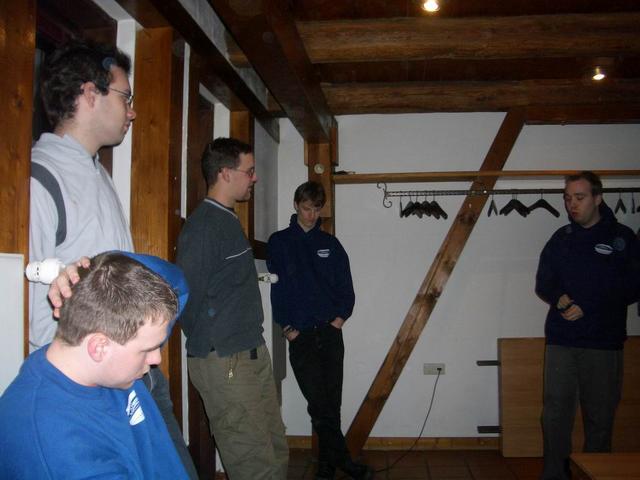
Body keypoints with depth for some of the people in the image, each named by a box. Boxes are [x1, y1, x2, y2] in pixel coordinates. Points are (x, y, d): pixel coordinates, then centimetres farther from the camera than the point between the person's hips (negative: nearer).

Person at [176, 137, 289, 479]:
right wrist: (209, 347, -6)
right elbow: (188, 296, -18)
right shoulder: (203, 225, -16)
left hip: (253, 354, 9)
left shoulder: (228, 220, 14)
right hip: (224, 362, -9)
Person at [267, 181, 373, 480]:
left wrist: (341, 317, -4)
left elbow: (346, 286, 10)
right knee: (319, 402, -4)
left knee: (329, 404, 3)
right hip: (300, 335, -2)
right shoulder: (280, 242, 4)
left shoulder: (330, 244, 13)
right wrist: (287, 327, -7)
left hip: (331, 332, 2)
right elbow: (276, 286, -1)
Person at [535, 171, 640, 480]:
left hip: (604, 341, -2)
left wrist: (587, 307, -12)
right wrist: (559, 299, -9)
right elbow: (543, 285, 13)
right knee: (555, 411, 0)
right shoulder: (561, 238, 11)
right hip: (560, 339, 2)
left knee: (600, 415, 3)